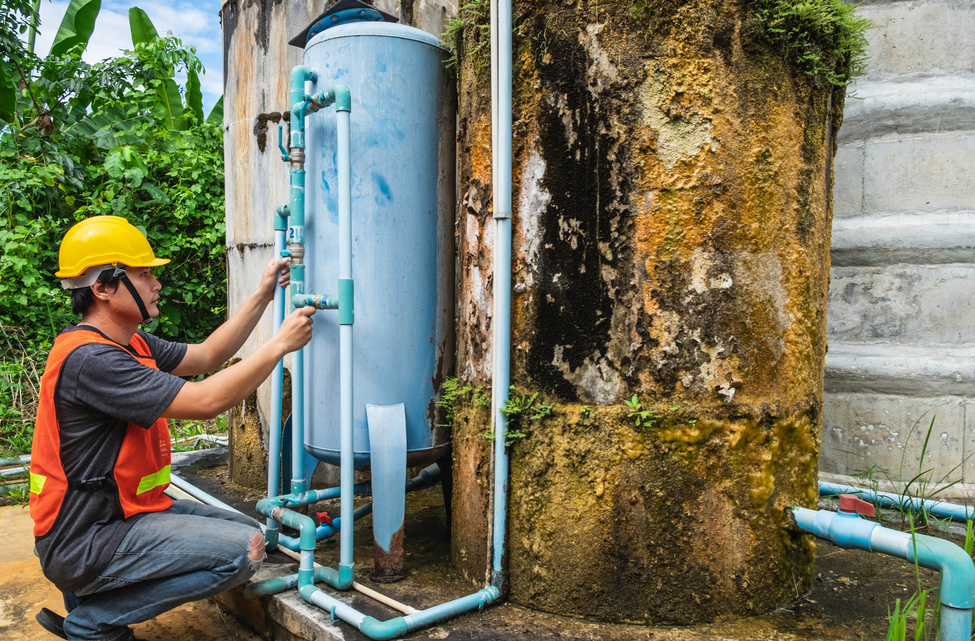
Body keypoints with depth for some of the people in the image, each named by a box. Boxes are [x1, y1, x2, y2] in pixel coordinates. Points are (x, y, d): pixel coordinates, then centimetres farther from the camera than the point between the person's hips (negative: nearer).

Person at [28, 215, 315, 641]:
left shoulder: (128, 343, 7)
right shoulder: (89, 358, -25)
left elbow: (206, 356, 14)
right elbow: (206, 401, -29)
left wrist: (262, 295, 9)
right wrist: (281, 343, -20)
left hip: (124, 509, 10)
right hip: (84, 540, -10)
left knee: (247, 532, 11)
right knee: (243, 551, -19)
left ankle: (93, 592, 14)